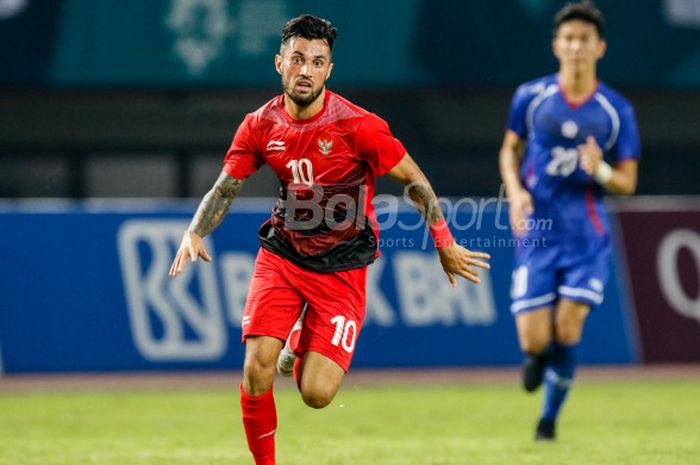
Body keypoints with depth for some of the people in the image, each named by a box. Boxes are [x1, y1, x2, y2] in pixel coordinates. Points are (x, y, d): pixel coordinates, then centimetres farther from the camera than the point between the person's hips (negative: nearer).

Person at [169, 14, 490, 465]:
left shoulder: (358, 125, -16)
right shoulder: (260, 126, -4)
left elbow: (414, 181, -6)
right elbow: (225, 189, 4)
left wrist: (445, 245, -3)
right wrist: (195, 233, -13)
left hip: (342, 269, -2)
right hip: (281, 255, 3)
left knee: (316, 394, -10)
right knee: (257, 371, -17)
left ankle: (305, 347, 27)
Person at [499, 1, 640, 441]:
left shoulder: (616, 109, -1)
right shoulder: (531, 96, 0)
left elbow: (628, 181, 4)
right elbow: (510, 150, 13)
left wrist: (601, 171, -18)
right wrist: (516, 191, -6)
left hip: (588, 237, 0)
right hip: (537, 234, 0)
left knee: (568, 328, -12)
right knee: (534, 341, -8)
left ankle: (550, 416, 11)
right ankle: (537, 356, 31)